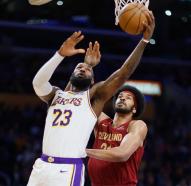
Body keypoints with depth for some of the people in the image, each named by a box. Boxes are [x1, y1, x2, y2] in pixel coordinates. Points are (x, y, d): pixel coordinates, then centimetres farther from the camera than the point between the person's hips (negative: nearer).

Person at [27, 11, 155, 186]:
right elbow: (38, 83, -5)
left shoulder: (94, 96, 8)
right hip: (42, 166, 4)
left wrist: (144, 40, -10)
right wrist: (60, 54, -16)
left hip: (68, 170, -4)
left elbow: (123, 73, -3)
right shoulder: (56, 94, 17)